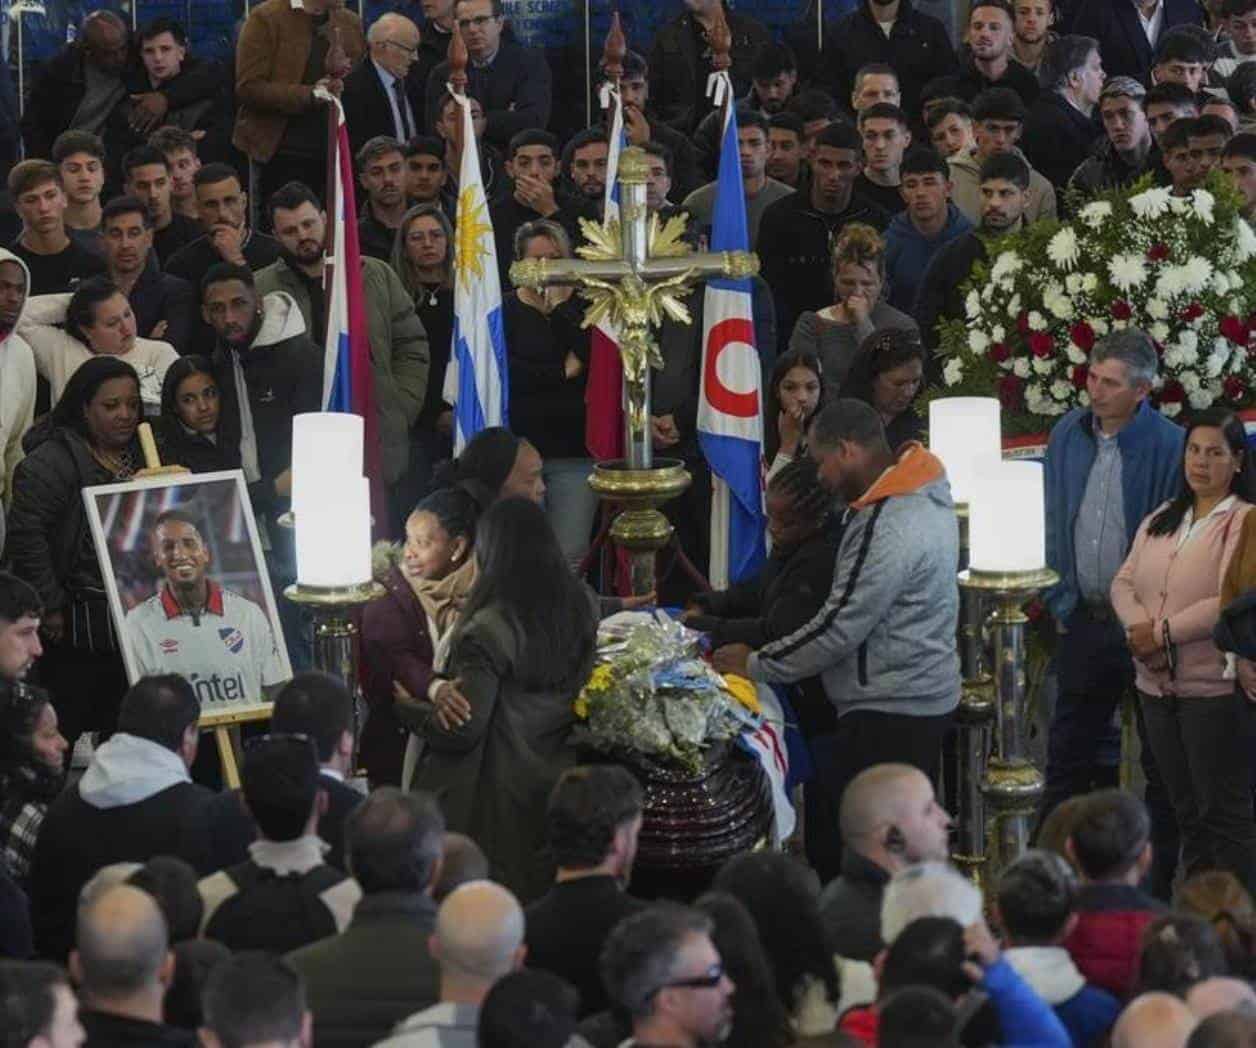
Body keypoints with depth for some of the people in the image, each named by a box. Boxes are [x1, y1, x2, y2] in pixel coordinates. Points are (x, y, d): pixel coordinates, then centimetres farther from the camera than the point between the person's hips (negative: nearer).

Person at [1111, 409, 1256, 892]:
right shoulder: (1162, 520, 14)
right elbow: (1123, 583, 10)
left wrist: (1164, 633, -16)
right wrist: (1138, 624, -10)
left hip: (1216, 689, -7)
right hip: (1158, 686, 7)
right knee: (1187, 812, 14)